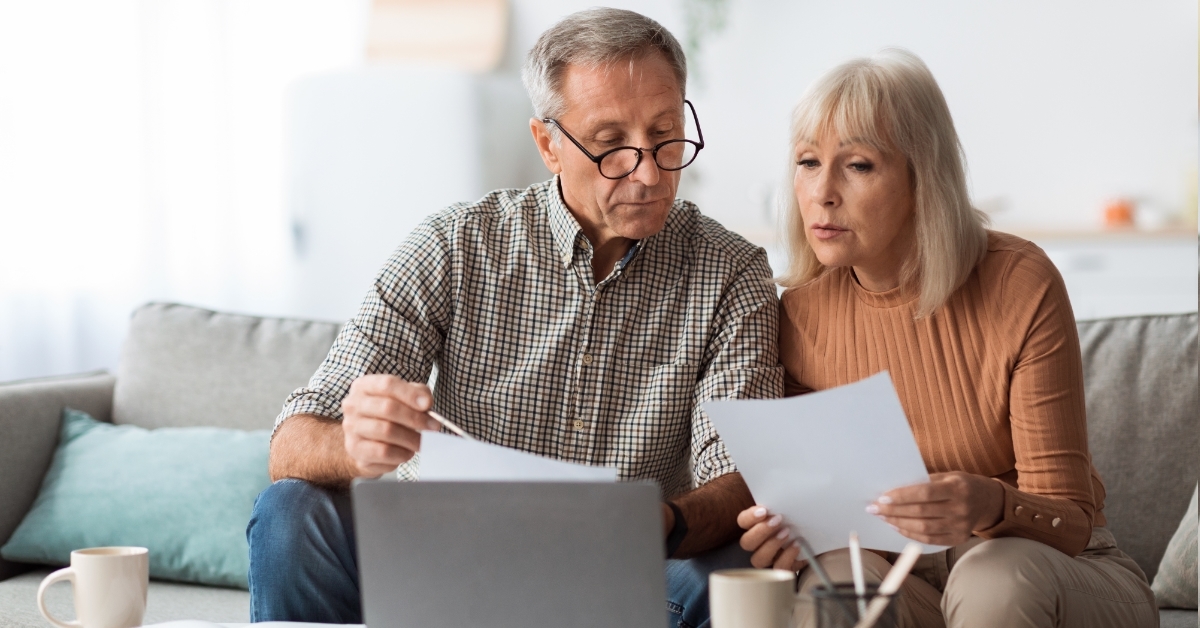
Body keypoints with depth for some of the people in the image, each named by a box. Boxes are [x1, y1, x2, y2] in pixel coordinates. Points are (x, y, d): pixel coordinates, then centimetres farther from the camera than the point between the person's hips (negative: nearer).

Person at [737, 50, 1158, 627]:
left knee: (996, 574, -35)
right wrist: (786, 531, -22)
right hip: (908, 579, 1)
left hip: (1047, 575, -1)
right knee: (838, 577, -32)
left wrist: (991, 505, -38)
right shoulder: (799, 313, -6)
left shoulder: (1020, 284, -15)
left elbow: (1068, 522, -15)